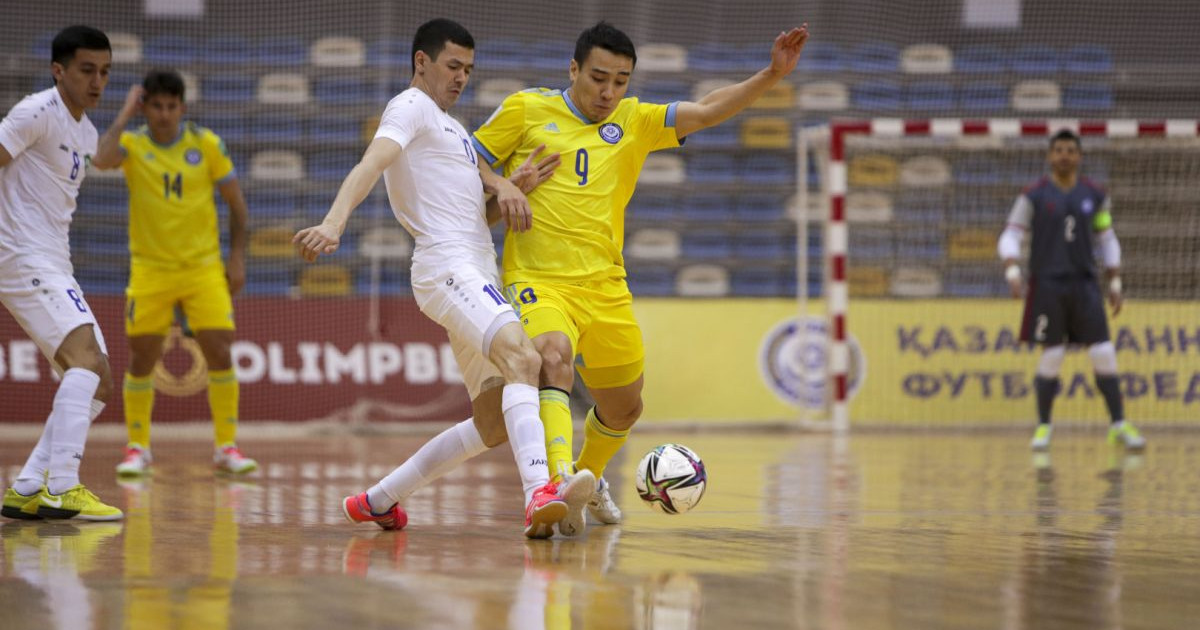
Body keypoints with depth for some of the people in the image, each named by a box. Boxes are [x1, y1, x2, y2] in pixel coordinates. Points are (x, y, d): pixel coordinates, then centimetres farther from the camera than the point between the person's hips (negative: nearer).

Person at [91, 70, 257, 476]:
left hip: (203, 267, 0)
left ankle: (226, 447, 4)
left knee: (220, 354, -7)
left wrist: (237, 258, 0)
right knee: (141, 361, 0)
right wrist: (126, 114, -18)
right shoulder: (132, 145, -3)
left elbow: (236, 203, 6)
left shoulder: (207, 144, -2)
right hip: (149, 270, 0)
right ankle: (137, 448, 15)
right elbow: (102, 159, -27)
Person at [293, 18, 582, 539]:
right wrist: (334, 222, -37)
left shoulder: (450, 127, 28)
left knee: (493, 425, 8)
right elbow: (371, 164, -18)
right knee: (522, 358, -32)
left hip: (478, 277, 10)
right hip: (448, 266, -10)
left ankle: (377, 501, 18)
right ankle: (539, 494, -50)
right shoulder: (411, 108, 1)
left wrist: (505, 190, -1)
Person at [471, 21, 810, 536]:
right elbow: (469, 159, 9)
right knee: (554, 355, -35)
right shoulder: (526, 109, 2)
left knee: (624, 407, 16)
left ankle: (588, 477, 46)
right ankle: (560, 481, -46)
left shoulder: (633, 122, 10)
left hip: (605, 288, 5)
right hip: (538, 280, -5)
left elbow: (706, 111, 1)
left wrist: (772, 75, -11)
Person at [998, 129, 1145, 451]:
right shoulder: (1034, 195, -3)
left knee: (1103, 354, -4)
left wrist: (1115, 285, 9)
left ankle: (1119, 425, 1)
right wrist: (1013, 273, -19)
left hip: (1085, 285, 3)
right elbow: (1010, 237, -3)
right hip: (1047, 284, -2)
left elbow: (1107, 240, 14)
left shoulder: (1095, 195, 5)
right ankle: (1043, 427, 10)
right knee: (1052, 355, -3)